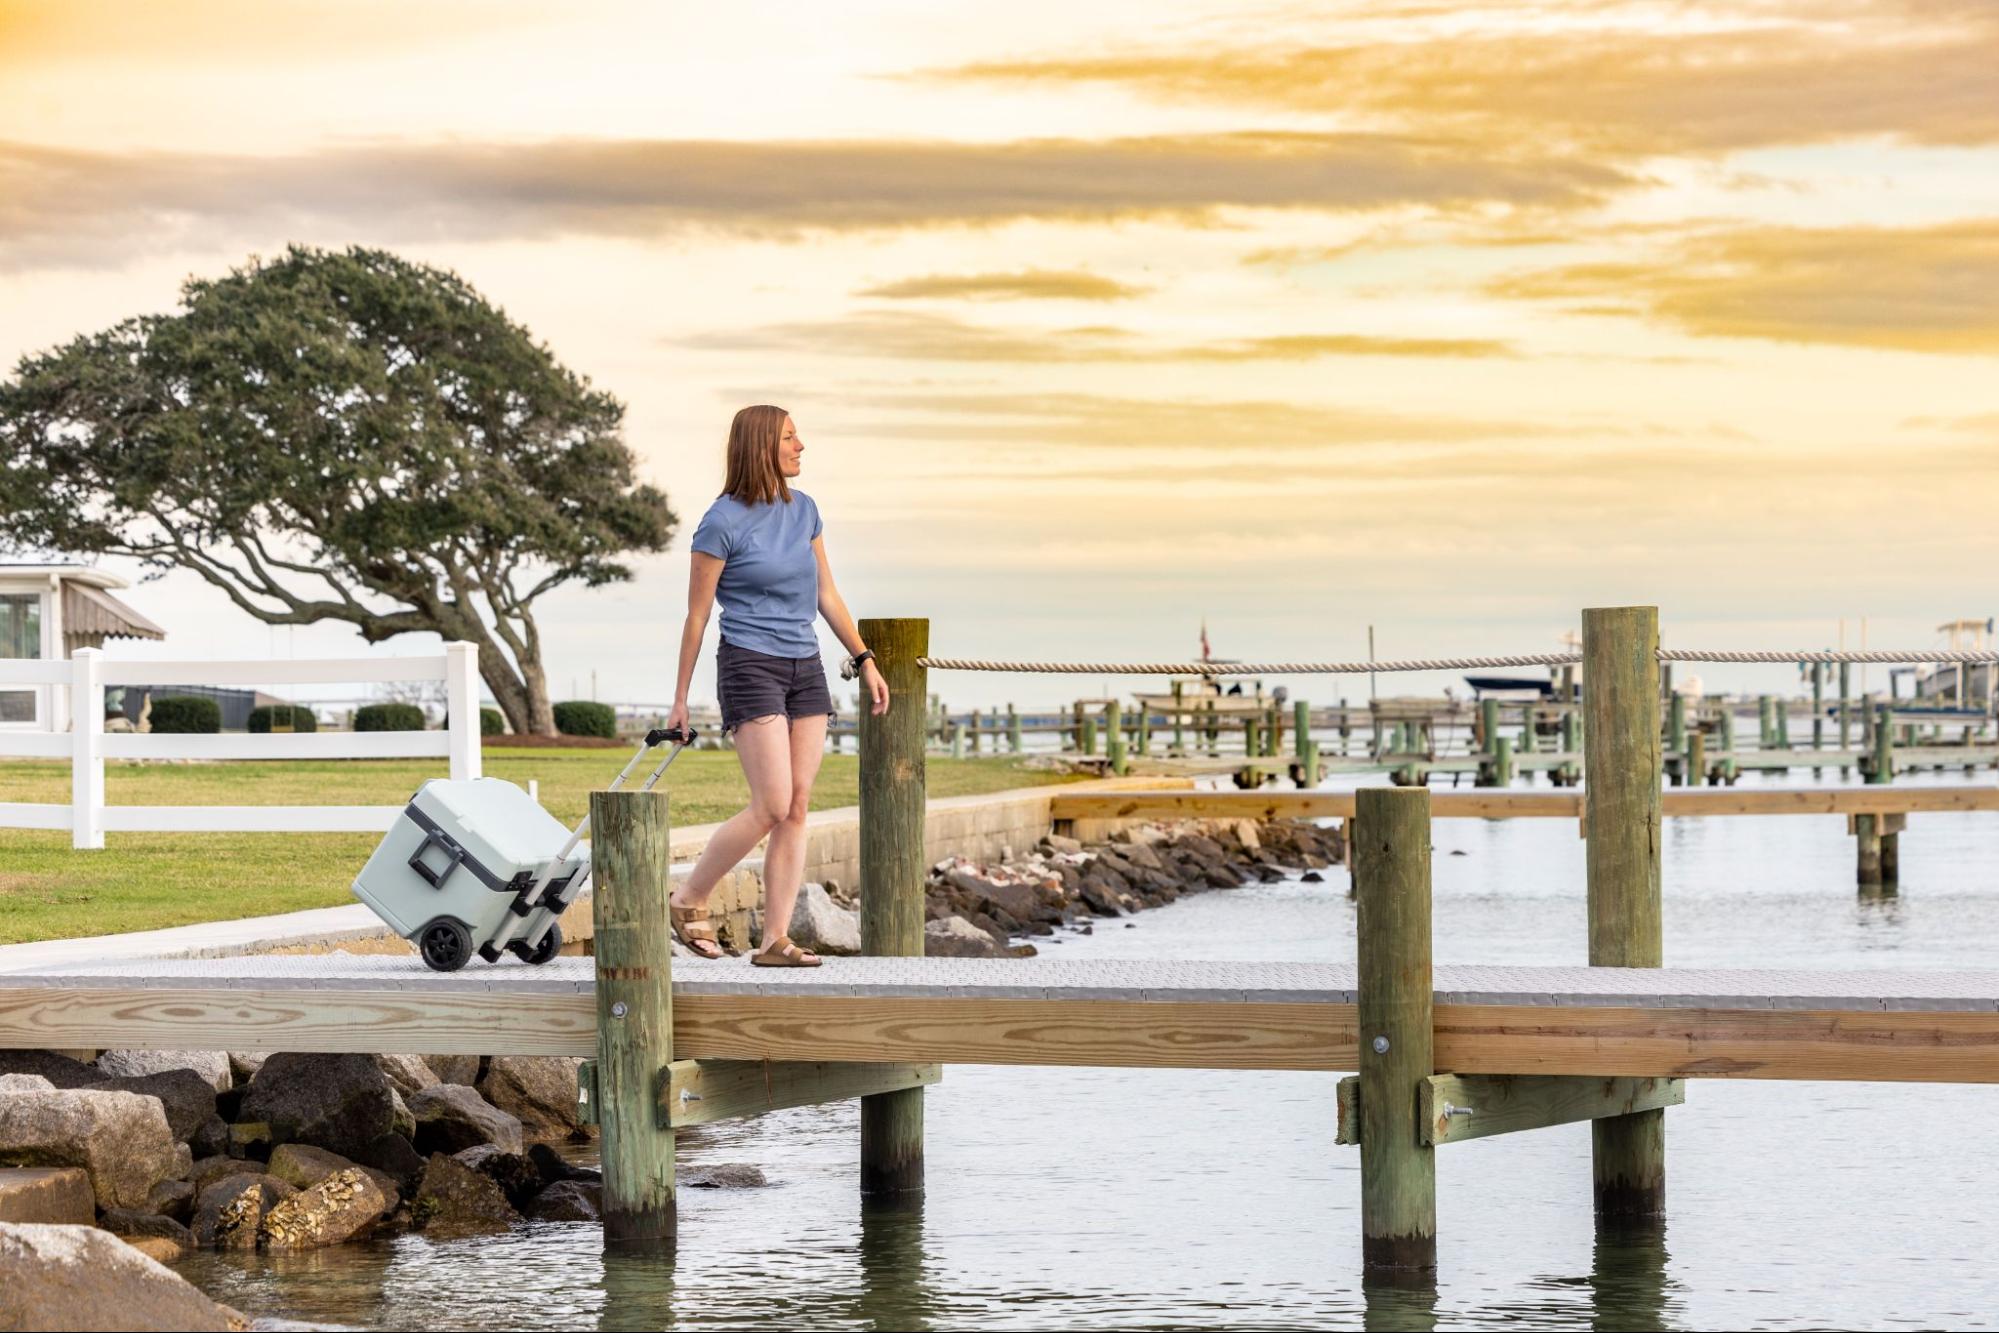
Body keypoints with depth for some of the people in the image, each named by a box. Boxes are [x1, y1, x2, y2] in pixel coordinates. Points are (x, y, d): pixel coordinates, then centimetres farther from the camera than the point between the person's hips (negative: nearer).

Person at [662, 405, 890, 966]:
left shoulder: (802, 509, 8)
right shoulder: (722, 522, -10)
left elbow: (826, 594, 16)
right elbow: (696, 615, -5)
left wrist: (866, 661, 13)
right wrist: (680, 698, -2)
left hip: (805, 668, 7)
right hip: (750, 667, -7)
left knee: (798, 809, 0)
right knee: (772, 806, -14)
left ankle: (775, 940, 2)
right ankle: (688, 900, 4)